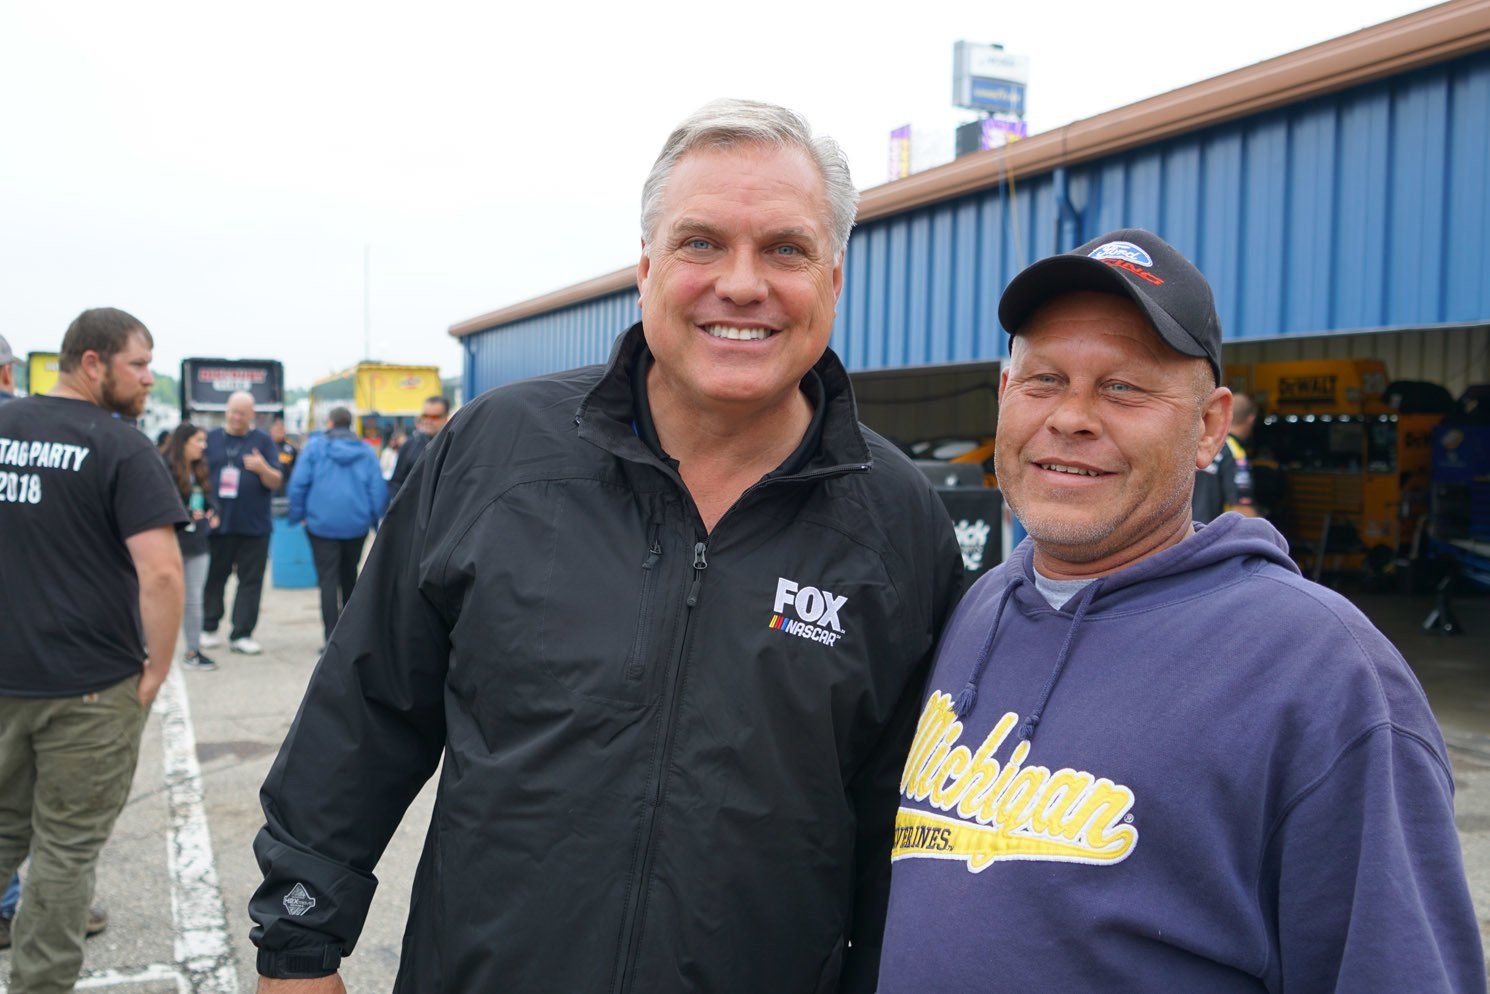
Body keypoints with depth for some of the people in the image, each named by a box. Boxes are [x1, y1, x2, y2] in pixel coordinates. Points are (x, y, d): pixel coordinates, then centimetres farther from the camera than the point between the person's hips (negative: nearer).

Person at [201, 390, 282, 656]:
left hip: (253, 526, -1)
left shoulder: (263, 441, 4)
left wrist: (263, 468, -21)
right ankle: (208, 629, 22)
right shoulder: (211, 439, 9)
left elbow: (276, 483, -1)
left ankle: (241, 634, 8)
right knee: (214, 577, 10)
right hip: (217, 523, 1)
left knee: (250, 581, 1)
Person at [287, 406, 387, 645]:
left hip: (322, 524, -3)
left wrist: (298, 515, 7)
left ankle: (332, 638, -10)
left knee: (328, 579, -3)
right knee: (349, 576, 19)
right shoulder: (366, 451, 5)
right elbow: (379, 489, 3)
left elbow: (298, 483, -4)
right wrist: (375, 519, 13)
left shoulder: (316, 446, -1)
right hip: (357, 524, 3)